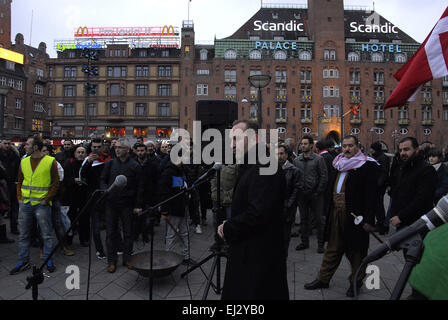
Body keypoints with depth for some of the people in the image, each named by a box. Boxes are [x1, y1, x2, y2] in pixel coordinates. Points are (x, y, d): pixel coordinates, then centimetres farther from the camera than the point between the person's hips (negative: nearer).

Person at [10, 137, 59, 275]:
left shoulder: (50, 161, -7)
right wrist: (19, 197, 4)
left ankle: (48, 260, 19)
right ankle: (23, 261, 27)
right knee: (23, 234, 13)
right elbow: (20, 182, 16)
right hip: (25, 203, 5)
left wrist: (46, 199, -10)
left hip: (42, 204, -5)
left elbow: (55, 184, -5)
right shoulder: (24, 162, 8)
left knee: (47, 233, 4)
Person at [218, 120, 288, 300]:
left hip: (259, 258, -9)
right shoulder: (250, 166, 12)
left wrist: (227, 228, -14)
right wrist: (230, 226, 2)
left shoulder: (264, 167, -21)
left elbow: (258, 214, -29)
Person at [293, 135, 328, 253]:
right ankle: (305, 242, 25)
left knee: (319, 220, 4)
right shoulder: (296, 160, 8)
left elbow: (324, 177, -6)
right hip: (302, 195, 4)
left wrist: (318, 192, -10)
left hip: (315, 195, -4)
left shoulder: (318, 159, -4)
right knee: (303, 219, 13)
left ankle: (320, 243, 17)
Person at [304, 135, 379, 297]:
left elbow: (371, 194, -13)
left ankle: (356, 282, 31)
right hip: (337, 214, 6)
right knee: (333, 247, 15)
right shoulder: (339, 163, 11)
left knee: (356, 250, 11)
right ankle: (323, 279, 27)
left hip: (355, 216, -6)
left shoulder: (367, 166, -9)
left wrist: (369, 220, -17)